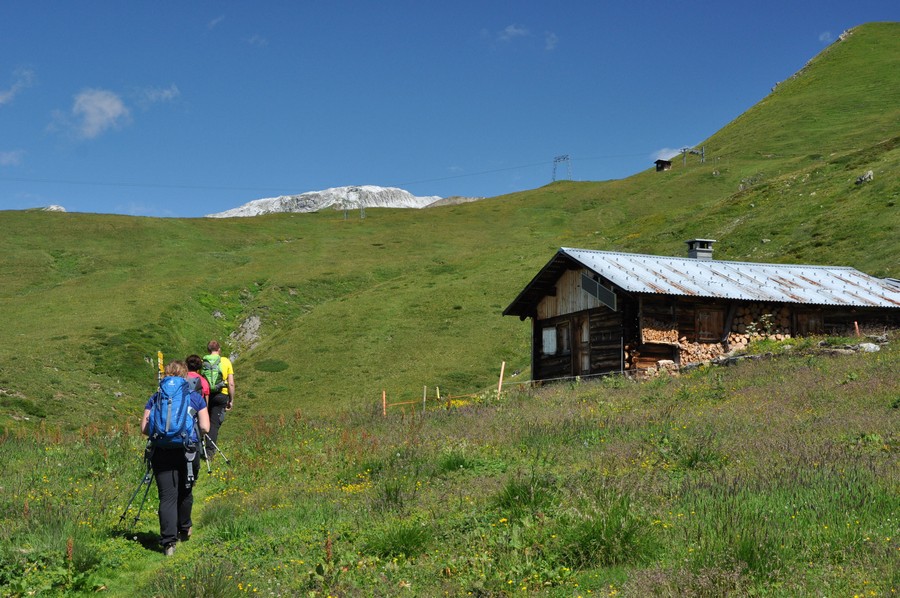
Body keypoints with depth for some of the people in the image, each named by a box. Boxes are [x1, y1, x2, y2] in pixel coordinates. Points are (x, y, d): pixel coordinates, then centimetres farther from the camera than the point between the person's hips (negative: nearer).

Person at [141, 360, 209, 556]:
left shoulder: (156, 397, 8)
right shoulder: (196, 397, 6)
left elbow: (144, 428, 4)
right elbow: (205, 427, 1)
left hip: (162, 452, -1)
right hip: (188, 452, 1)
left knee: (167, 496, -3)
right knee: (185, 492, 20)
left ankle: (168, 540, -15)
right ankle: (184, 530, 38)